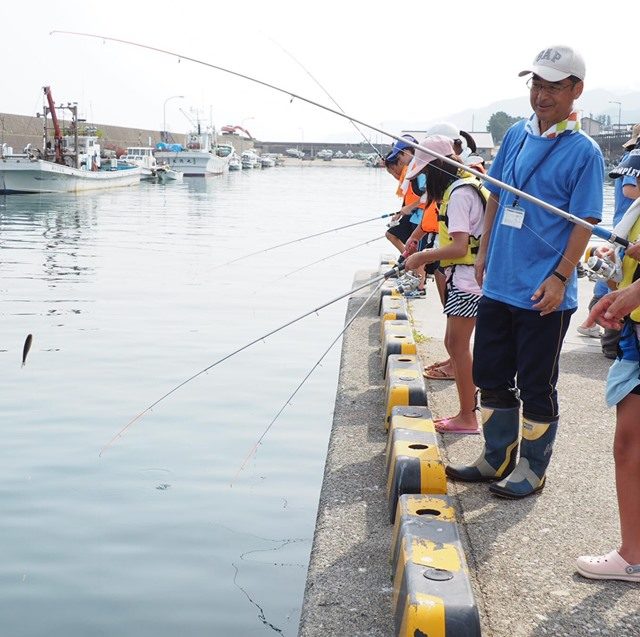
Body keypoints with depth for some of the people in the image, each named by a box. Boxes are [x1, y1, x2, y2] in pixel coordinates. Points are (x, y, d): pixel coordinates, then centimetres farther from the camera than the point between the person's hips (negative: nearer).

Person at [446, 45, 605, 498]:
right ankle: (497, 460, 31)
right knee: (491, 377, 15)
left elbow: (585, 223, -13)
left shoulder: (584, 151, -10)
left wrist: (560, 278, -18)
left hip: (543, 294, -6)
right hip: (499, 285, 7)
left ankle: (532, 471, 21)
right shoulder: (517, 134, 8)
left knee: (536, 388, 5)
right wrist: (484, 252, 12)